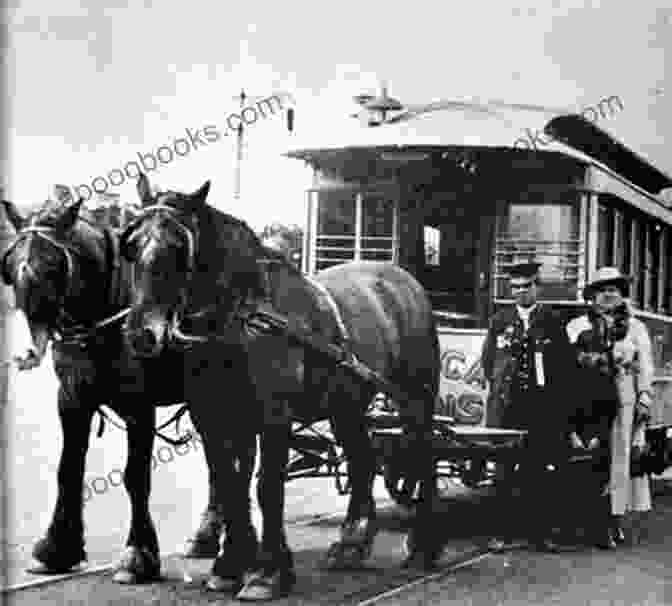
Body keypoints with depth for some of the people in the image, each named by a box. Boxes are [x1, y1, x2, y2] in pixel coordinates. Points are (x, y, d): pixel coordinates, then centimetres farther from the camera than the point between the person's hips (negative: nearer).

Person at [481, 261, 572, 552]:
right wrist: (501, 385, 9)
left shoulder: (552, 321, 8)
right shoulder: (499, 321, 12)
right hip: (505, 407, 1)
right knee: (504, 471, 0)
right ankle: (503, 530, 4)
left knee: (537, 470, 1)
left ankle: (540, 531, 7)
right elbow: (488, 360, 17)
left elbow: (563, 362, 6)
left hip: (541, 408, -1)